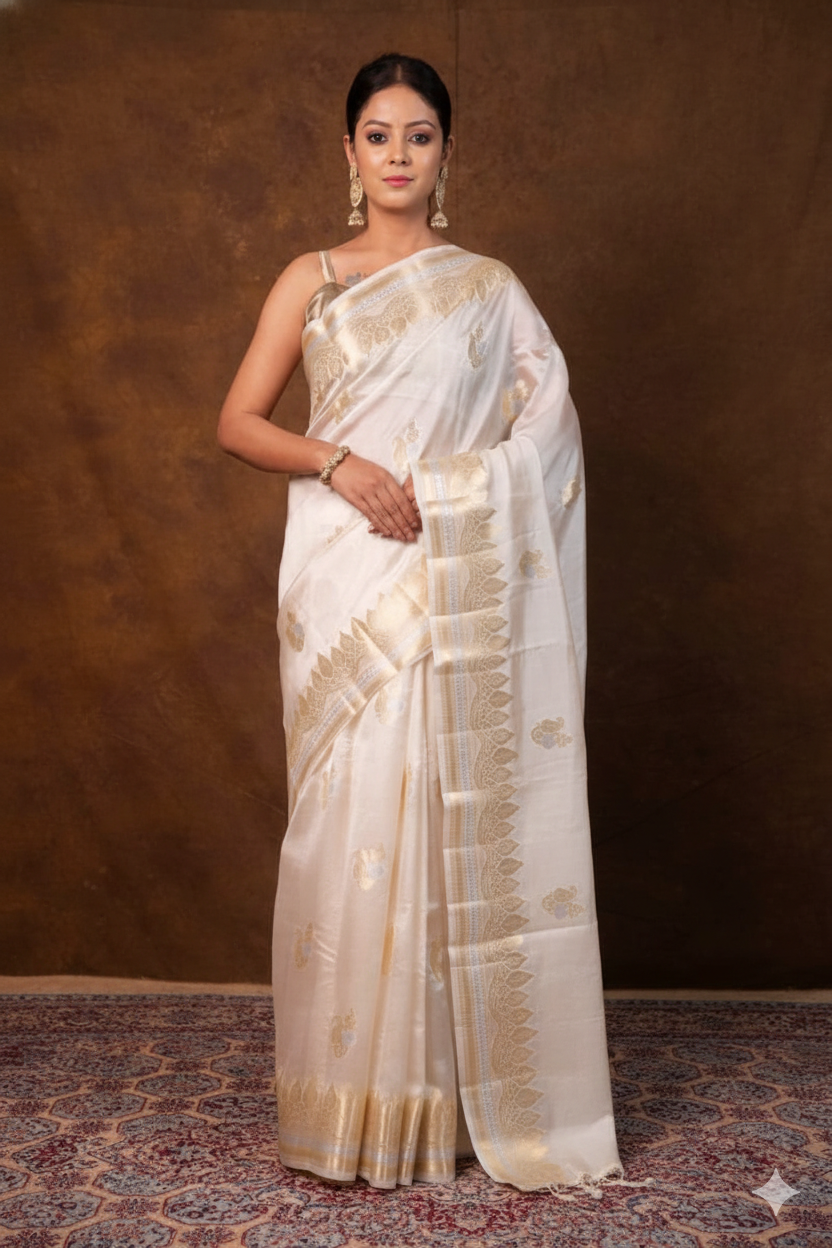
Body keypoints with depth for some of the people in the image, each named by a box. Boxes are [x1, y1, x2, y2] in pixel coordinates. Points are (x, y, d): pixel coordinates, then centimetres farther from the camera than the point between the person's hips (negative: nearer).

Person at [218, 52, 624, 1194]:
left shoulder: (491, 287, 11)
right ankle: (358, 1105, 10)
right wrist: (343, 466, -11)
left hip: (459, 583, 0)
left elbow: (546, 432, 5)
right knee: (353, 817, -2)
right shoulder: (310, 282, 12)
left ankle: (462, 1089, 14)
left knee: (459, 815, -1)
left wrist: (435, 488, -9)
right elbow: (238, 424, 5)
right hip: (345, 579, 0)